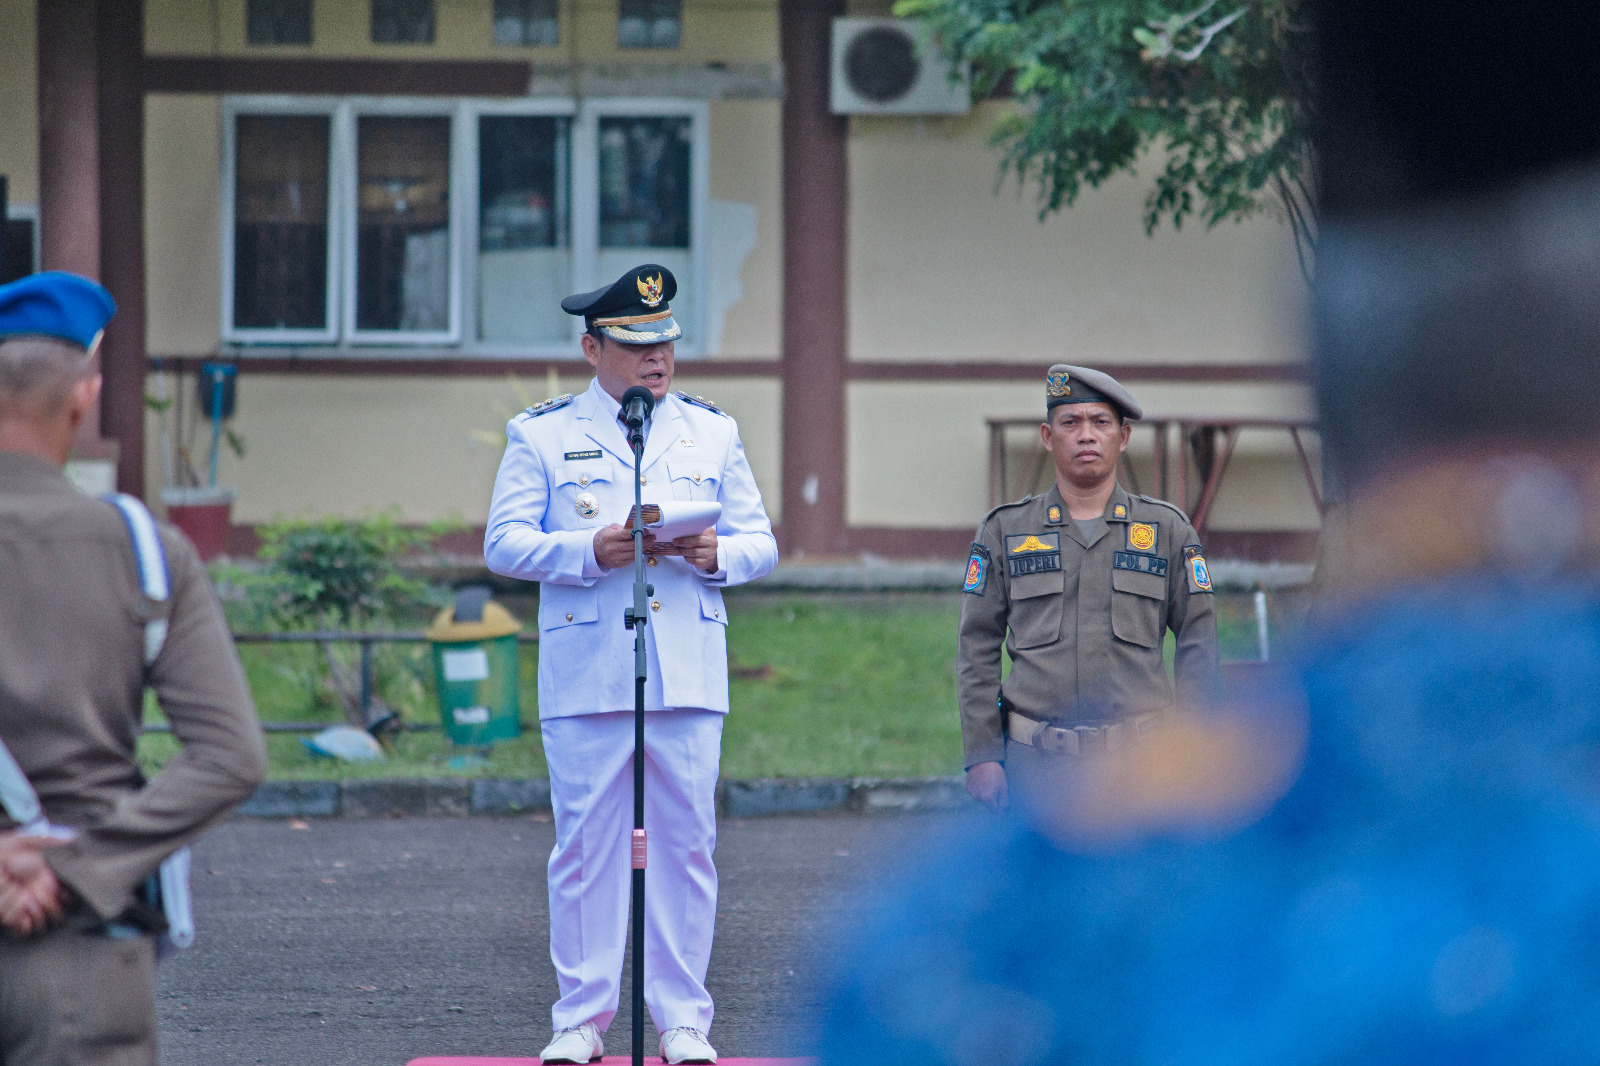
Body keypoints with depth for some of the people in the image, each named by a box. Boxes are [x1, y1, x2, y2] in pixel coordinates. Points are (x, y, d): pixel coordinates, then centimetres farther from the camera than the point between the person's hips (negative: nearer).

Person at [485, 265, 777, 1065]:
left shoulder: (712, 431, 15)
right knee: (585, 844, -1)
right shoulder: (542, 433, 6)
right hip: (584, 676, -2)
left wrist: (716, 555, -9)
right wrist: (589, 553, -16)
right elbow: (504, 543, 0)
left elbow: (760, 543, 14)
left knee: (686, 843, 2)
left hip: (688, 676, 2)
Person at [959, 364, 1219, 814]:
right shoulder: (1004, 531, 9)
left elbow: (1198, 644, 10)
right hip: (1036, 760, 0)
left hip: (1140, 760, 0)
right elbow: (977, 650, 8)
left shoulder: (1168, 530, 9)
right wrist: (981, 756, 0)